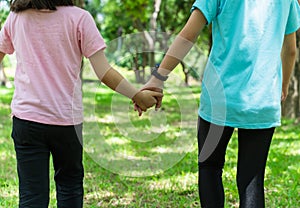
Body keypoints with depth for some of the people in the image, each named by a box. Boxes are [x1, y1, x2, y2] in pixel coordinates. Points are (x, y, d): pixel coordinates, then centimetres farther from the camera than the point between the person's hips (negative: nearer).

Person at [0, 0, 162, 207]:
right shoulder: (78, 17, -7)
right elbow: (104, 72, -11)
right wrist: (137, 95, -3)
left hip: (26, 116, 1)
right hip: (67, 117, -1)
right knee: (70, 185, 17)